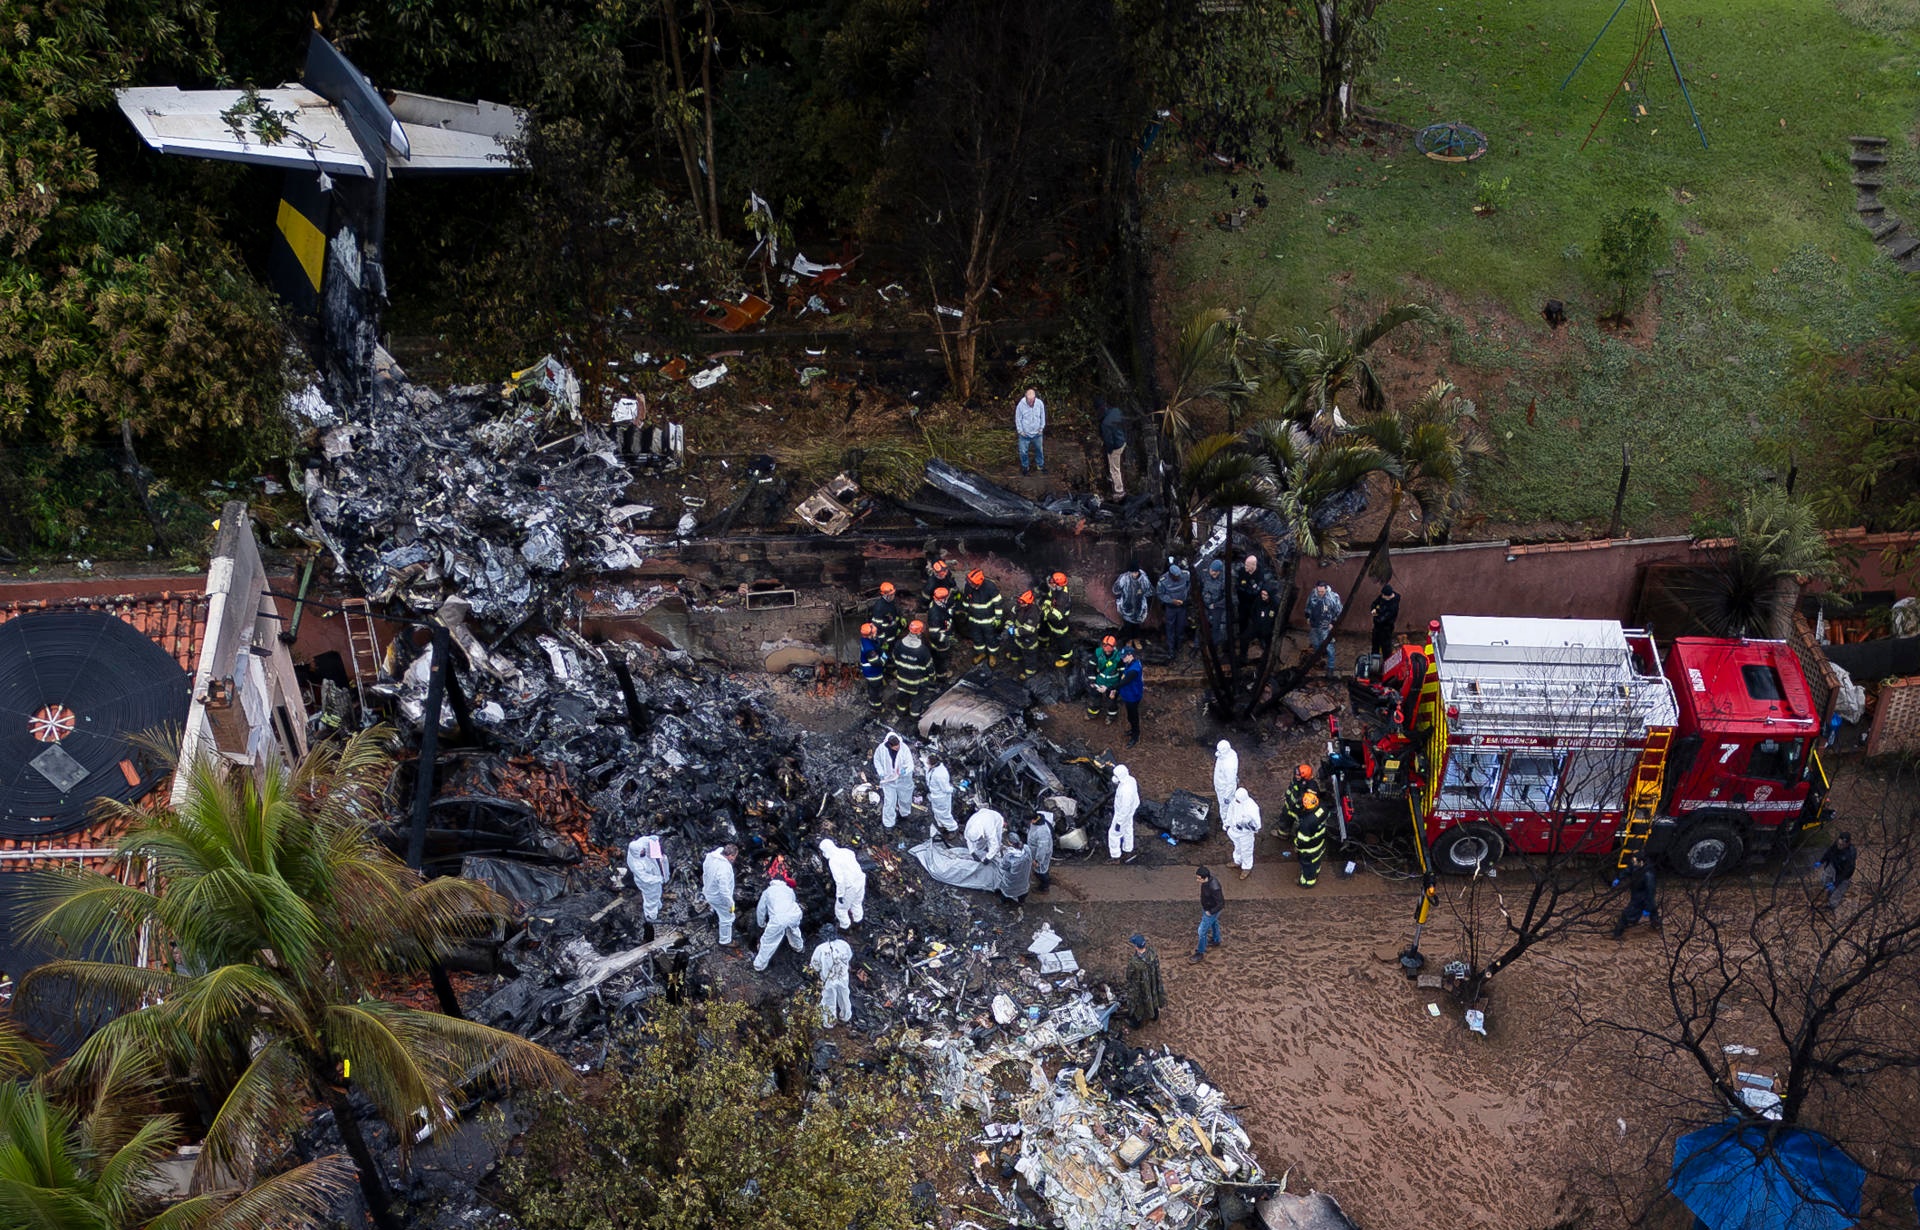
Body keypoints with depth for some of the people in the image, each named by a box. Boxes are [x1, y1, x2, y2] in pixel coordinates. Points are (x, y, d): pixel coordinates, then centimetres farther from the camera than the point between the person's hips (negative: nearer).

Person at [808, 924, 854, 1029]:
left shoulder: (820, 949, -26)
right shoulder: (844, 944, -19)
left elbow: (815, 967, -14)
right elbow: (849, 957, -1)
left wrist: (809, 967, 8)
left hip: (829, 981, -2)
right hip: (843, 978, 2)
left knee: (829, 1001, 20)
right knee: (844, 998, 28)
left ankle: (829, 1023, 39)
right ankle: (846, 1016, 51)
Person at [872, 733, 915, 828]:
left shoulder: (904, 748, -25)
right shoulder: (881, 748, -23)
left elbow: (910, 764, -21)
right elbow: (877, 760, -1)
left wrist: (905, 771, -43)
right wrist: (880, 772, -14)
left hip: (903, 779, 1)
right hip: (888, 780, -1)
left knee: (905, 798, 22)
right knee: (889, 802, 0)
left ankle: (904, 813, 52)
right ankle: (888, 823, 16)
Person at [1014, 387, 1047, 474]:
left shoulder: (1040, 403, -15)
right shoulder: (1021, 404, -20)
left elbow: (1042, 417, 1)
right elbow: (1018, 419, -9)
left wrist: (1041, 428, 1)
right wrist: (1020, 430, -9)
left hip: (1037, 433, 2)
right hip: (1025, 434, -2)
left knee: (1039, 450, 17)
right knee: (1024, 451, 7)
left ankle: (1041, 465, 37)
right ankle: (1025, 467, 29)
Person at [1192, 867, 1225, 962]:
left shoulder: (1214, 888, -43)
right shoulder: (1209, 876, -20)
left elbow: (1221, 904, -33)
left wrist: (1210, 912, -21)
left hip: (1212, 911, -8)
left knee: (1202, 931, 6)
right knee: (1213, 923, 32)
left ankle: (1201, 954, 25)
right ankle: (1217, 941, 58)